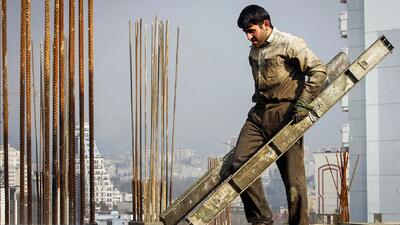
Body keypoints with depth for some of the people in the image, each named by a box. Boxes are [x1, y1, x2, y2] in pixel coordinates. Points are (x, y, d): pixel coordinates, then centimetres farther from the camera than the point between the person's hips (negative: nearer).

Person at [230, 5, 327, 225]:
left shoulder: (289, 44, -5)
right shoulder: (253, 52, 18)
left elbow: (318, 70, -11)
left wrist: (303, 102, -15)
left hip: (285, 115, -7)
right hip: (259, 114, 7)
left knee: (293, 177, -4)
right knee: (238, 164, -10)